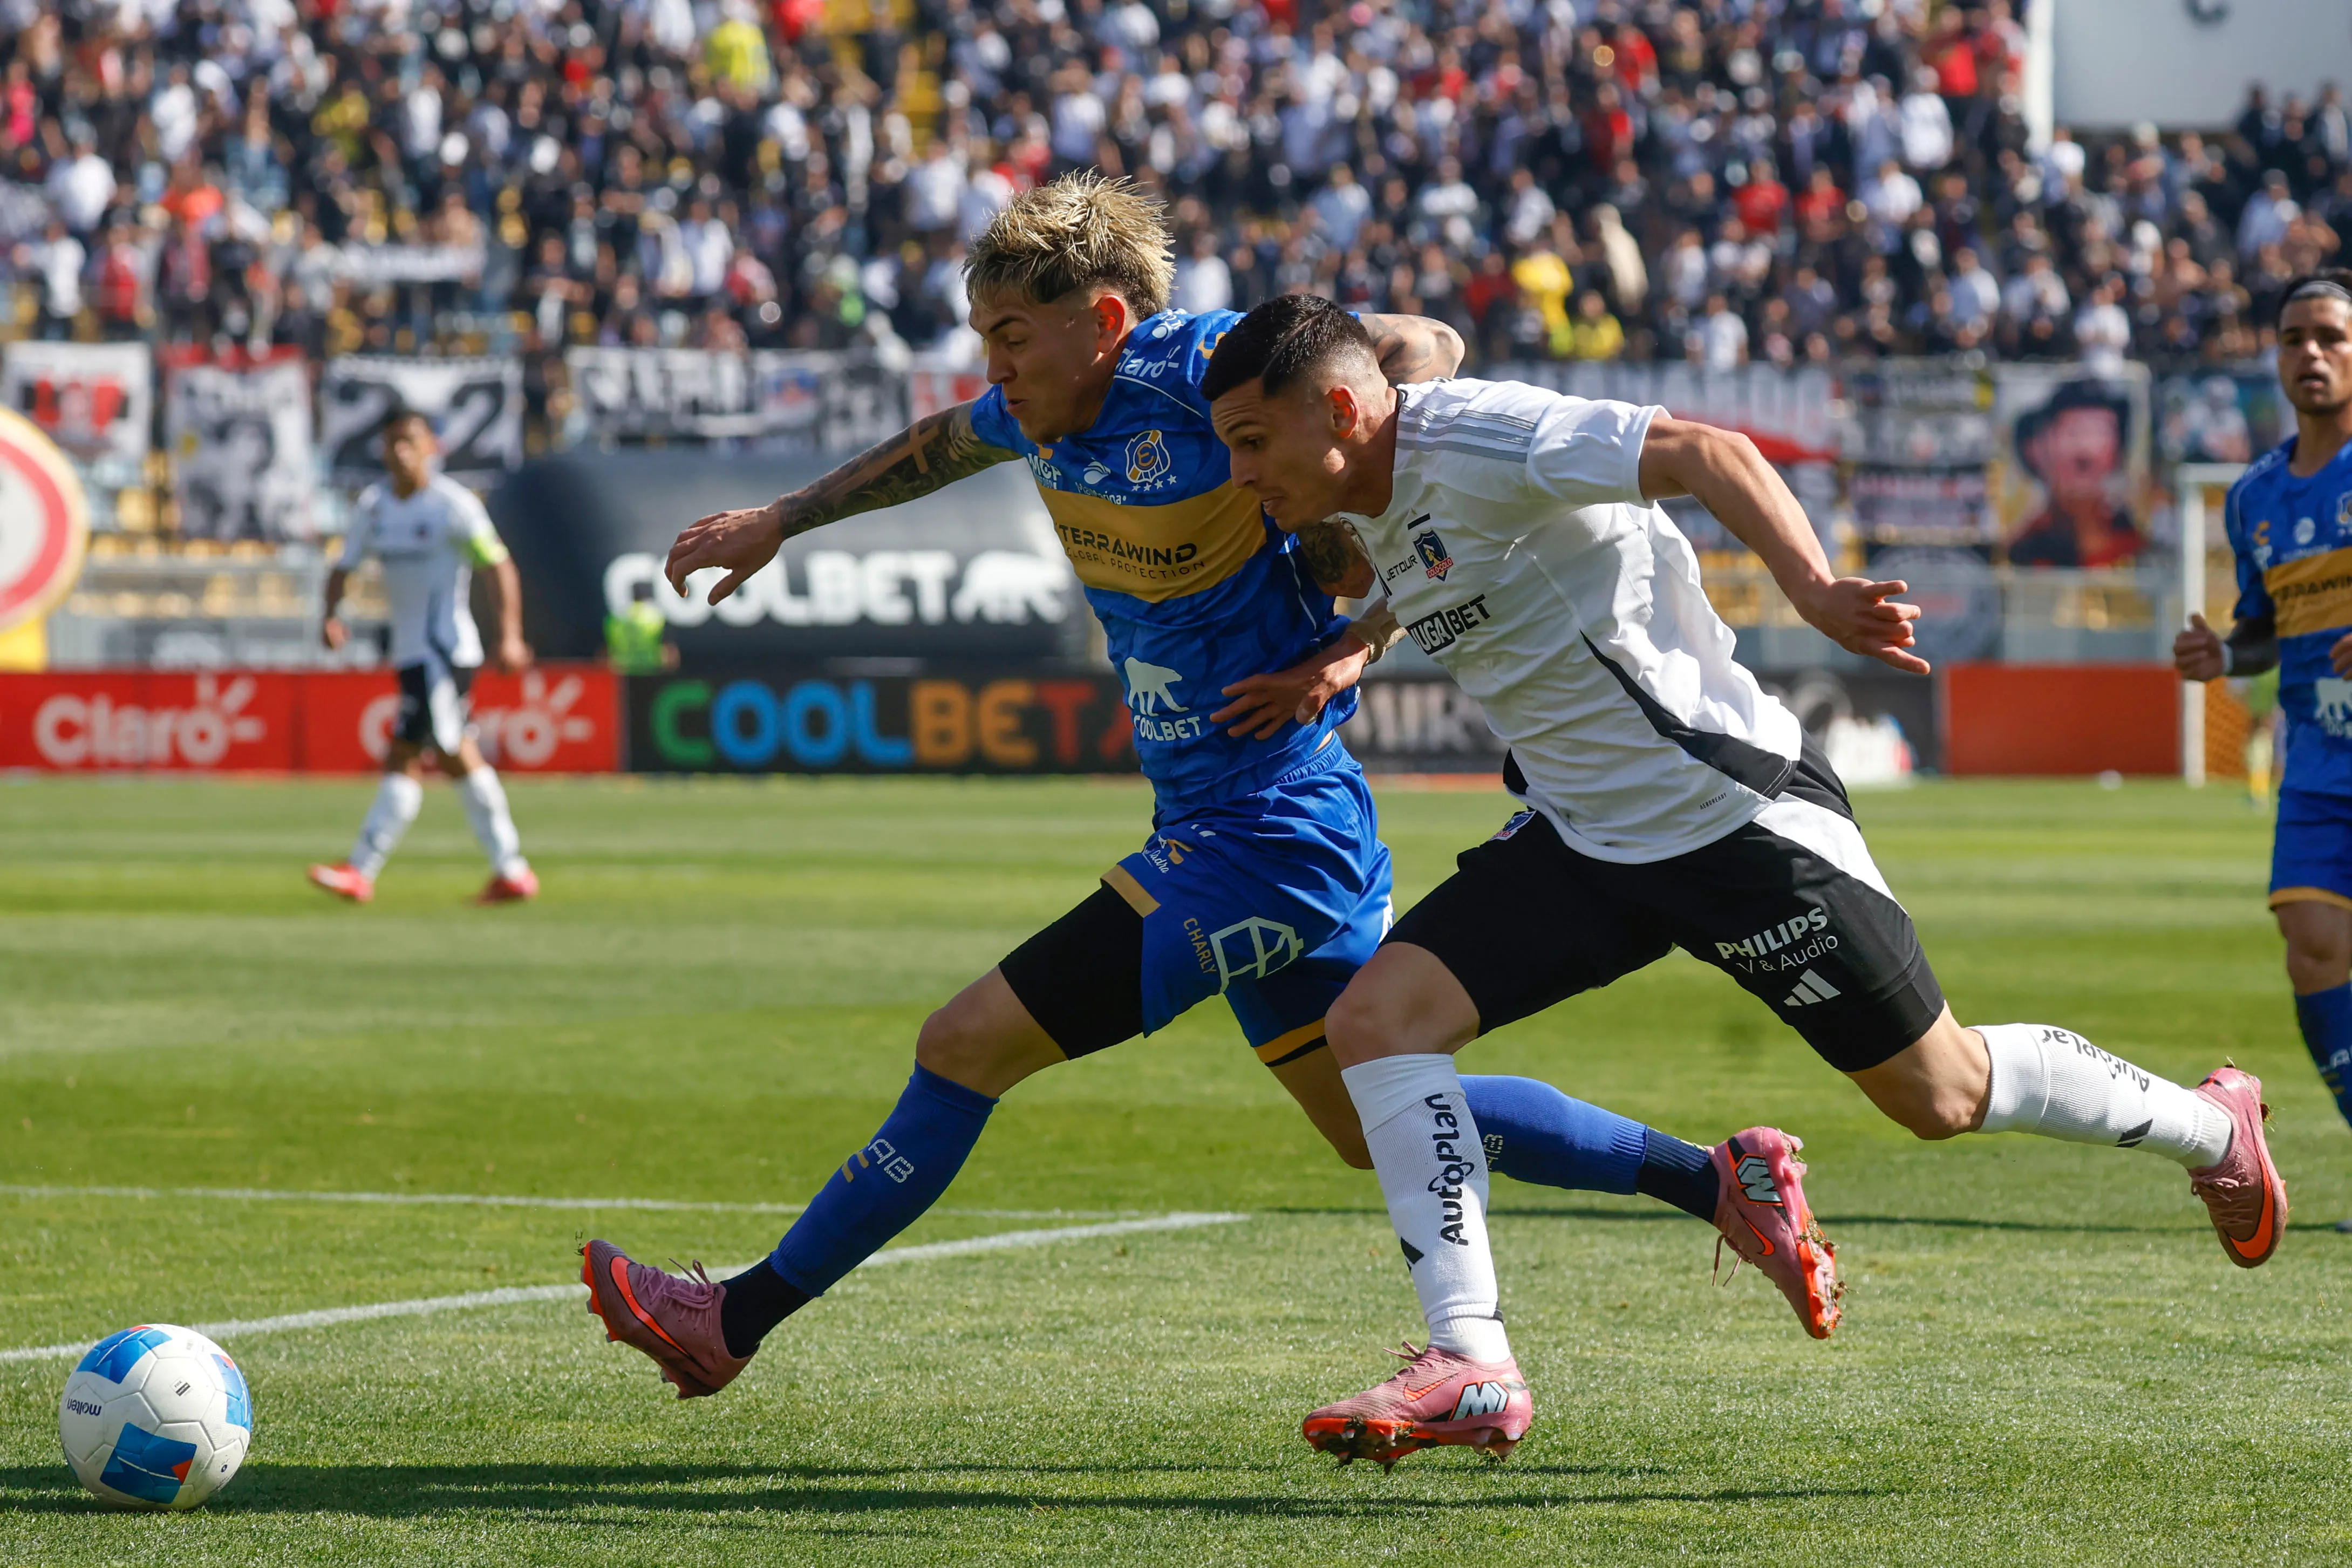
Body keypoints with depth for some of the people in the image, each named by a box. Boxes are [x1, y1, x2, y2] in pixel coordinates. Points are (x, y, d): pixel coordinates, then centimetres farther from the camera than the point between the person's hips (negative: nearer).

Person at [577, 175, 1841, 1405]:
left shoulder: (1195, 369, -19)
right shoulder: (1044, 411, 6)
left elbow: (1422, 353, -20)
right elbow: (938, 447, 29)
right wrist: (778, 523, 38)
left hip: (1259, 835, -10)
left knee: (967, 1046, -8)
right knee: (1382, 1125, 18)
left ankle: (740, 1318, 1)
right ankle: (1718, 1184, 25)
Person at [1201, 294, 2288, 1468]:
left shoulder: (1476, 437, -21)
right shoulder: (1373, 505, 6)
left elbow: (1705, 452, -31)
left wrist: (1812, 590, -45)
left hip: (1734, 816, -8)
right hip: (1581, 836, 8)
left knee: (1938, 1092, 3)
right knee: (1378, 1015, -10)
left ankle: (2215, 1128, 30)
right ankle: (1471, 1371, -12)